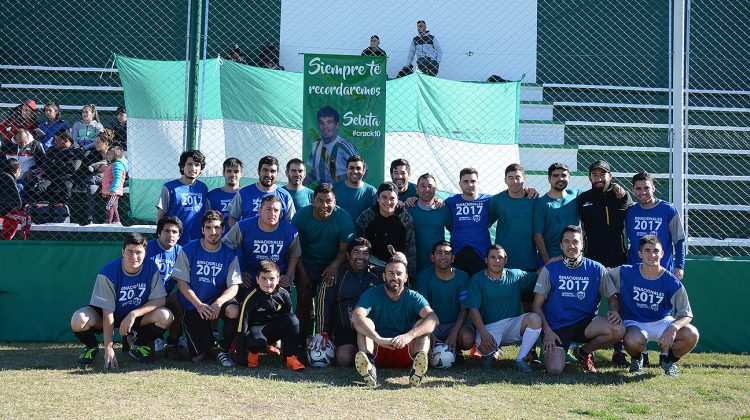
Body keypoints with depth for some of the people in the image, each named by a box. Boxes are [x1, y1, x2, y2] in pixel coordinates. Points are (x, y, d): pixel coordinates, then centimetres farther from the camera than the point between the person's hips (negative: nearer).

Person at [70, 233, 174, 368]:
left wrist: (133, 314, -31)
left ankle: (138, 344, 4)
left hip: (139, 316, 2)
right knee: (78, 320, -31)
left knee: (166, 316, -26)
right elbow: (108, 312, -24)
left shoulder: (151, 268, -17)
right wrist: (109, 349, -26)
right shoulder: (108, 273, -24)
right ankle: (92, 346, 5)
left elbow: (159, 300, -16)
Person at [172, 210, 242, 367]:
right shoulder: (189, 250, -7)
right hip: (193, 305, -1)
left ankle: (223, 350, -8)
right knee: (197, 357, -9)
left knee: (234, 311, -35)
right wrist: (199, 305, -20)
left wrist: (219, 302, -29)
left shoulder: (229, 254, -4)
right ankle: (208, 339, 29)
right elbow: (182, 282, -7)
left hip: (218, 300, 1)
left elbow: (234, 286, -8)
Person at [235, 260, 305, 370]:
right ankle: (252, 352, 1)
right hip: (257, 329, -4)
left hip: (275, 329, 4)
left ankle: (291, 357, -13)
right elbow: (242, 326, -19)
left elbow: (288, 317, 5)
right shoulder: (251, 299, -20)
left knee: (292, 320, -25)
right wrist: (240, 356, -22)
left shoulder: (283, 295, -9)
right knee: (257, 341, -38)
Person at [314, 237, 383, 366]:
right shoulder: (336, 275, 9)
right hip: (345, 330, -1)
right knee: (344, 358, -28)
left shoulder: (379, 274, 15)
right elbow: (323, 303, 4)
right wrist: (321, 333, -7)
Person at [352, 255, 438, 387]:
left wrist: (409, 335, -39)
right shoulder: (372, 294, -1)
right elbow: (356, 317, -22)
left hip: (405, 352, 0)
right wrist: (379, 339, -39)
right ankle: (369, 363, -48)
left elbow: (433, 319, -20)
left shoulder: (413, 297, 0)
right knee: (366, 322, -21)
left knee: (422, 324, -20)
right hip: (378, 349, 0)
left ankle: (418, 366, -46)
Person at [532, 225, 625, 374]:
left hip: (585, 323, 2)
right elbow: (537, 305, 0)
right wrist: (547, 330, -12)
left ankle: (583, 351, 3)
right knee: (555, 370, -24)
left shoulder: (597, 269, 2)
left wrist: (614, 311, -14)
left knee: (618, 330, -26)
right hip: (556, 327, -2)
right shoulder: (550, 270, -1)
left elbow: (612, 297, 9)